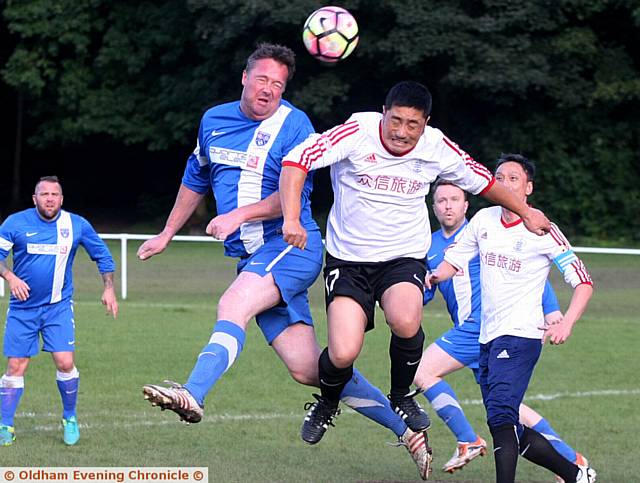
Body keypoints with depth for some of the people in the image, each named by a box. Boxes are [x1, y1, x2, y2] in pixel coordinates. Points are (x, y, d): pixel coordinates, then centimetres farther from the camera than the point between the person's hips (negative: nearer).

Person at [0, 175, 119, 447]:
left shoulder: (77, 225, -1)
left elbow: (102, 256, 12)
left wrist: (109, 288, 4)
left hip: (59, 306, 0)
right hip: (22, 307, 0)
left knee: (65, 363, -12)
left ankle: (70, 419, 10)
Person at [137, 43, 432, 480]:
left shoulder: (294, 125, -7)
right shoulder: (214, 120, 13)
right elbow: (195, 180, 28)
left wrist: (238, 216, -25)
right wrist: (167, 235, 32)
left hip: (292, 245, -6)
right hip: (253, 258, 6)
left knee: (233, 306, -32)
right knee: (307, 368, 0)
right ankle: (406, 430, 9)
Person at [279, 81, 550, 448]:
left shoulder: (436, 147, -6)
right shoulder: (358, 132, -15)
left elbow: (482, 180, 12)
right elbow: (297, 159, -19)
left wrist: (525, 212, 22)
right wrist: (292, 219, -30)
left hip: (404, 257, 1)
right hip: (348, 258, -1)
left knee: (406, 321, -32)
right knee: (343, 354, -16)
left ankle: (403, 396, 0)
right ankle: (327, 404, 21)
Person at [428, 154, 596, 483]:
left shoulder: (542, 230, -7)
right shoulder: (484, 219, 8)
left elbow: (583, 281, -6)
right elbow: (453, 260, 18)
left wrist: (566, 323, -22)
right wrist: (435, 276, -5)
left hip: (520, 335, -7)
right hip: (488, 337, 7)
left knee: (500, 412, -27)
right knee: (510, 432, 10)